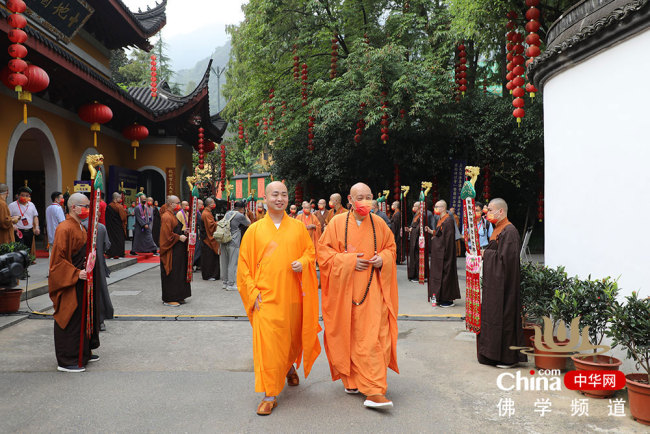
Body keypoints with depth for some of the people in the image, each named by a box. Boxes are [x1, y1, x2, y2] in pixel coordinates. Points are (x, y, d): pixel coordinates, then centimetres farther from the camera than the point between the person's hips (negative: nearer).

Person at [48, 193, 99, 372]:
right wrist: (76, 274, -24)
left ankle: (83, 353, 29)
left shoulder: (81, 228, 13)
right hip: (70, 284, -10)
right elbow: (58, 259, -20)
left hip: (83, 281, 10)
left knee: (85, 316, 16)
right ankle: (66, 361, 8)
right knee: (70, 320, -2)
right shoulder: (64, 228, -17)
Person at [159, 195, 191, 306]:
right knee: (171, 275, -5)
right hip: (171, 251, -10)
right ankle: (169, 299, 2)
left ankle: (177, 297, 20)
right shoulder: (166, 217, -15)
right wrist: (179, 237, -15)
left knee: (179, 274, 13)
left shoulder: (172, 215, 17)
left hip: (177, 250, 10)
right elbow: (167, 234, -21)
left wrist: (183, 233, 11)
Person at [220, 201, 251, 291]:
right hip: (233, 243, -7)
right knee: (233, 264, -1)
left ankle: (224, 282, 21)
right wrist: (245, 214, 18)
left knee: (224, 263, 13)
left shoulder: (228, 213, 11)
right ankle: (231, 284, 1)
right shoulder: (240, 216, -8)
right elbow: (249, 224, 5)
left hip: (224, 242, 7)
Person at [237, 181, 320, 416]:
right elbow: (244, 264, 3)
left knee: (293, 338, 15)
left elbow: (311, 251, 12)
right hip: (266, 298, -2)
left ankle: (290, 366, 47)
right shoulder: (254, 230, 2)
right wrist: (253, 293, -6)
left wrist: (302, 263, -11)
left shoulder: (298, 227, 5)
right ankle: (270, 394, 2)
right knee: (267, 343, -7)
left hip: (292, 295, 2)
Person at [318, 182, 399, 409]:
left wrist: (383, 259, -5)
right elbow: (324, 253, -2)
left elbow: (391, 247, 16)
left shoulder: (378, 224, 4)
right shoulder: (337, 223, -2)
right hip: (345, 290, -1)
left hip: (372, 290, 1)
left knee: (374, 337, -7)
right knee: (348, 336, 7)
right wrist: (348, 261, -13)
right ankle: (351, 379, 27)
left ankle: (374, 391, -1)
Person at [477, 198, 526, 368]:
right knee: (492, 316, 13)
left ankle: (509, 358, 7)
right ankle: (494, 355, 22)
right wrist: (484, 253, 7)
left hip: (502, 283, -10)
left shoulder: (509, 231, -16)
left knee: (504, 317, -3)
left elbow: (505, 258, -21)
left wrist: (486, 253, -12)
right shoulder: (498, 229, 15)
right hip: (493, 281, 10)